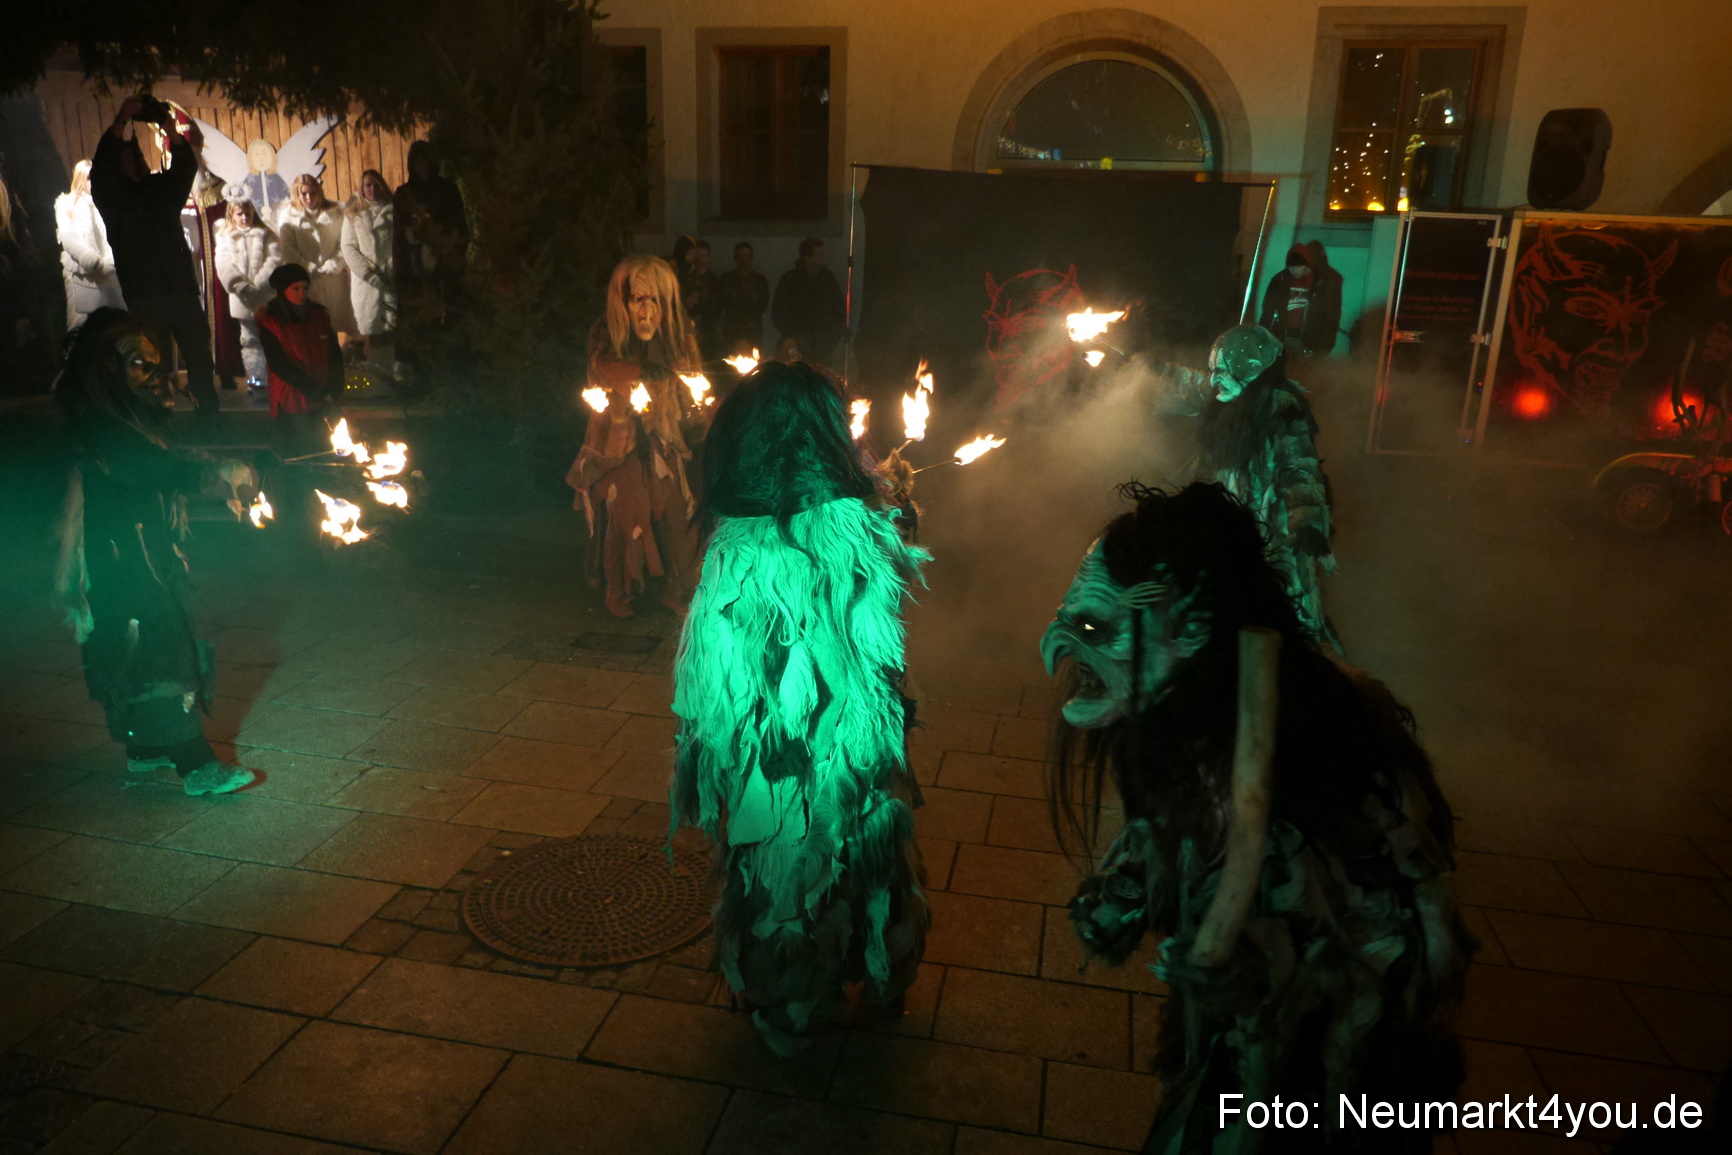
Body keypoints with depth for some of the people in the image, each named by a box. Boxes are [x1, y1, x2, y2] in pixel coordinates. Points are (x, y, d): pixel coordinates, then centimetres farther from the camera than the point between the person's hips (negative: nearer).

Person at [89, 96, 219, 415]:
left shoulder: (163, 188, 19)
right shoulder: (112, 196, 11)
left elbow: (186, 166, 3)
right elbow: (101, 166, -6)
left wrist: (169, 127, -13)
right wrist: (121, 121, -13)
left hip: (182, 289, 2)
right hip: (143, 296, -2)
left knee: (200, 358, -2)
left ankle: (210, 414, 1)